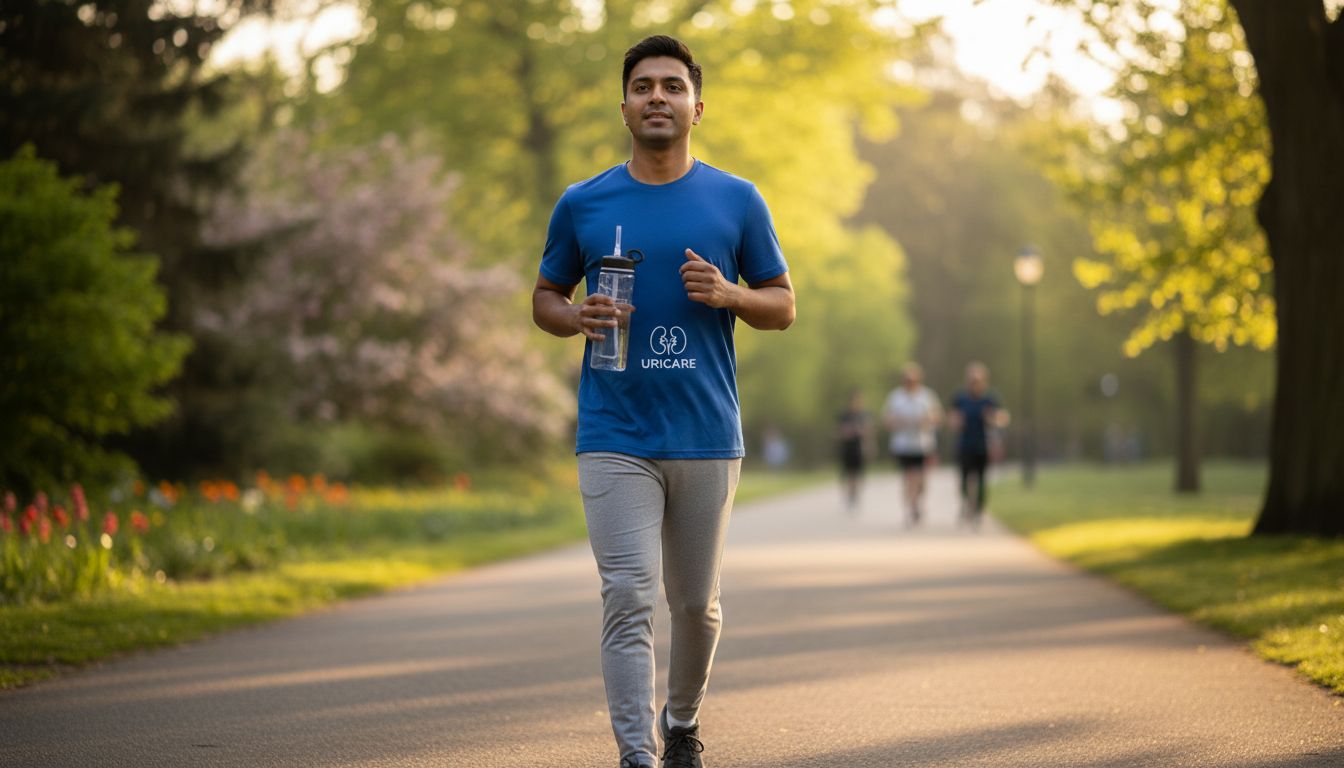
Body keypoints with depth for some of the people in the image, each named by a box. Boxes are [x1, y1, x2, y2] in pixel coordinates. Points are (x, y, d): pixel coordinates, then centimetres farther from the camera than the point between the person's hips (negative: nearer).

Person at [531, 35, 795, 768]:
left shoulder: (737, 201, 4)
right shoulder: (583, 204, 4)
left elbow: (783, 306, 8)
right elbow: (545, 296, 14)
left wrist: (727, 294, -13)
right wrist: (577, 317, -9)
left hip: (708, 438, 1)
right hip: (615, 439, -1)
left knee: (695, 602, 12)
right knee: (628, 599, -11)